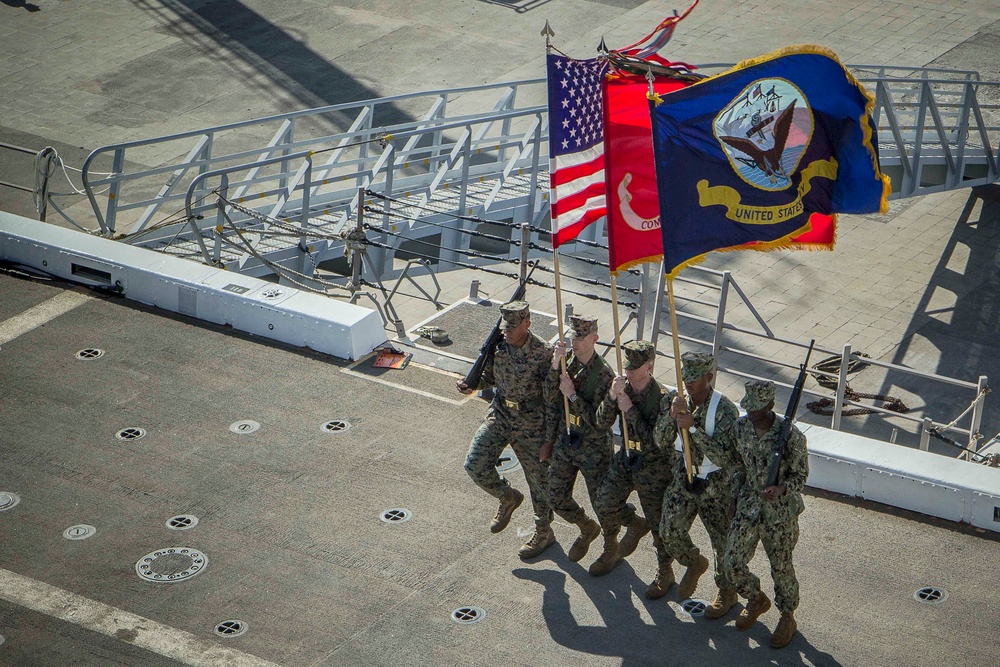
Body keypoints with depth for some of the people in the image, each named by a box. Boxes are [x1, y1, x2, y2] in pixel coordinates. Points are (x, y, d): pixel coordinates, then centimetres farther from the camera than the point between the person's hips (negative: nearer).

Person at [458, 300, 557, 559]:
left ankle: (544, 532, 31)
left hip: (531, 425, -5)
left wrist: (552, 435, -15)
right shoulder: (497, 345, -7)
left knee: (539, 479, 9)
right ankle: (508, 498, 25)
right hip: (499, 417, 5)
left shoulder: (543, 353, -21)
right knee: (475, 465, -5)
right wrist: (473, 385, -12)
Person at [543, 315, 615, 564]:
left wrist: (573, 395, -27)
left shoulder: (603, 374, -23)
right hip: (566, 439, 6)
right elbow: (552, 398, -11)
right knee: (557, 498, 14)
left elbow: (597, 421, -24)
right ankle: (587, 529, 41)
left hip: (594, 447, -6)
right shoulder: (568, 361, -4)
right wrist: (555, 366, -23)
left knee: (602, 501, 8)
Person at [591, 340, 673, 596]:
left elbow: (652, 440, -27)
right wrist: (612, 397, -25)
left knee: (658, 521, 4)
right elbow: (603, 422, -8)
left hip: (654, 466, -6)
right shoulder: (623, 387, -6)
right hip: (626, 459, 6)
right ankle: (635, 524, 40)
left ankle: (665, 572, 23)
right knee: (605, 506, 11)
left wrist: (630, 409, -29)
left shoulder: (662, 397, -24)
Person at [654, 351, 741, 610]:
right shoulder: (677, 400, -7)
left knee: (723, 542, 9)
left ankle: (727, 592, 32)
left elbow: (724, 456, -30)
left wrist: (693, 427, -33)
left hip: (717, 486, -5)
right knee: (669, 532, 3)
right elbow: (662, 441, -7)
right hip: (683, 479, 5)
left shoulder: (725, 410, -23)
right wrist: (671, 416, -26)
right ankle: (694, 563, 35)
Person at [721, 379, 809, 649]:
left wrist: (781, 489, -29)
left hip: (781, 514, -4)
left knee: (781, 568, 11)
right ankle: (757, 601, 36)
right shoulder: (740, 427, -5)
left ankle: (788, 617, 36)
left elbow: (800, 474, -10)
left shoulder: (790, 435, -21)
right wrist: (734, 500, 14)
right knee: (732, 565, 6)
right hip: (748, 507, 4)